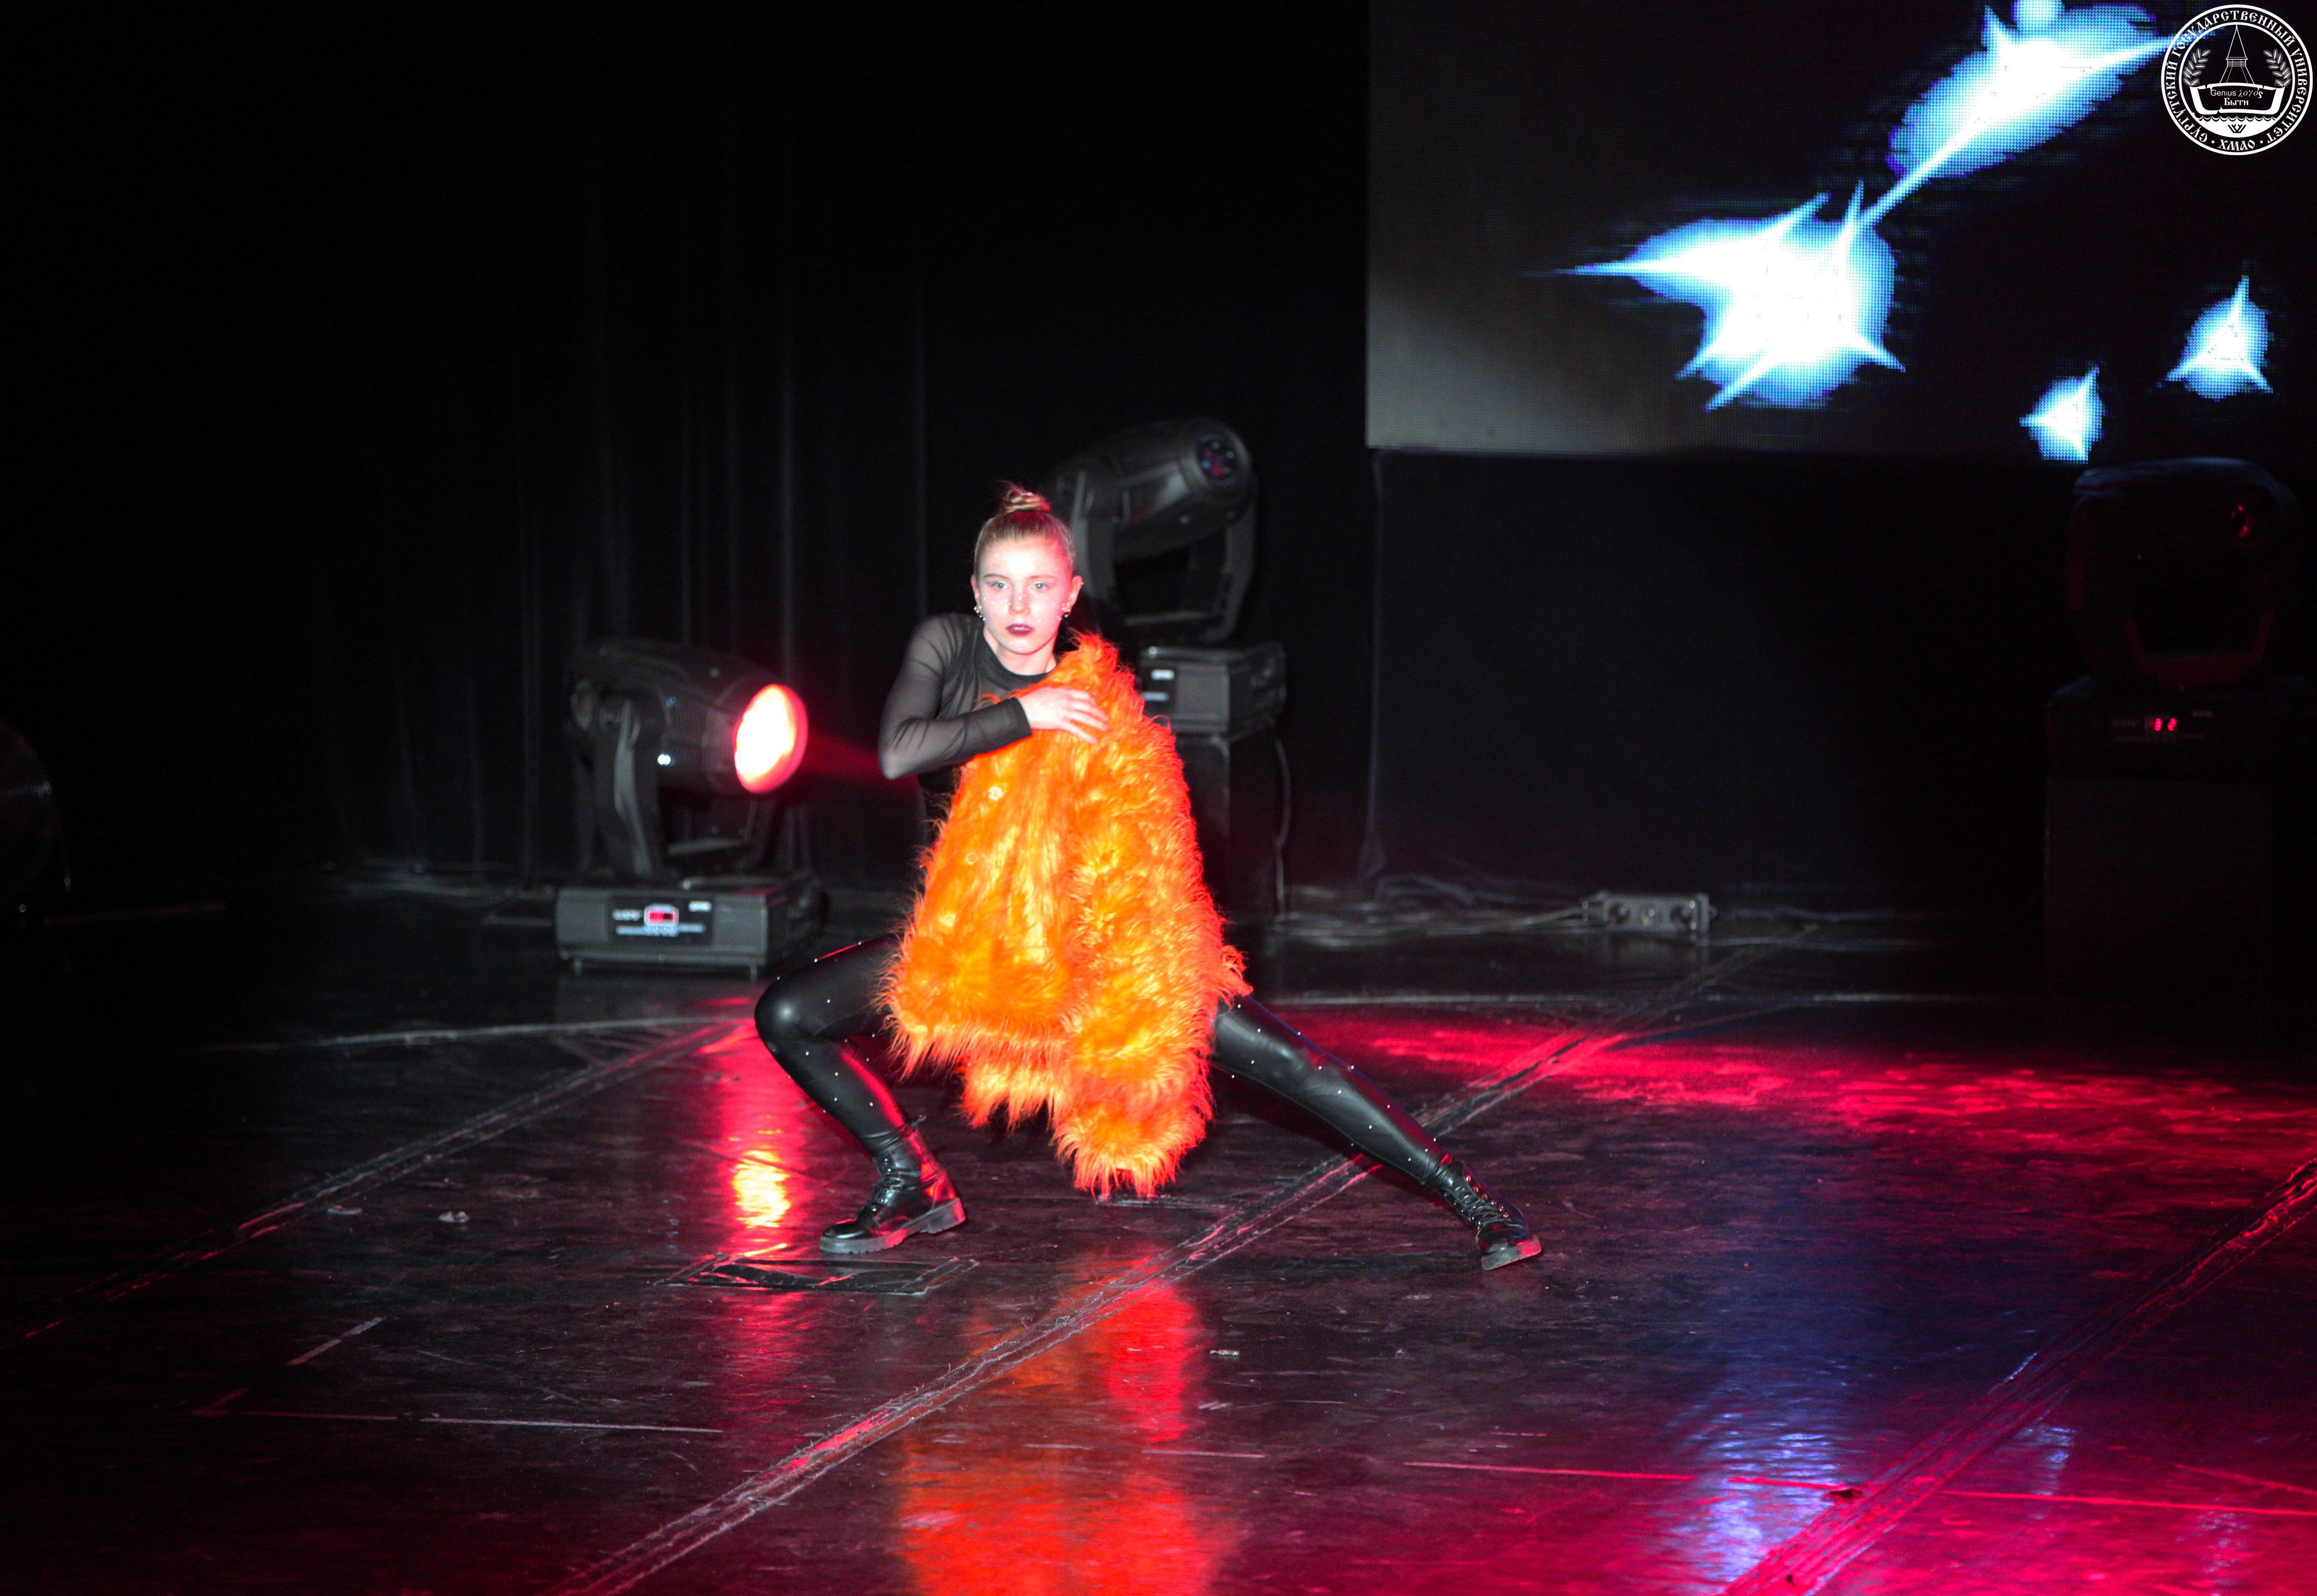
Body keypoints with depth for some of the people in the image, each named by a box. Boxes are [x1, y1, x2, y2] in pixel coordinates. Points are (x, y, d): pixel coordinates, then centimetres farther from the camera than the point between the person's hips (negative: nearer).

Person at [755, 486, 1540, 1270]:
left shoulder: (1096, 688, -7)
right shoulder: (947, 645, -6)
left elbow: (1147, 816, 2)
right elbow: (899, 753, -22)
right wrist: (1025, 715, -22)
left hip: (1091, 937, -2)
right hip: (967, 933, 2)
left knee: (1283, 1059, -14)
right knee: (787, 1015, -11)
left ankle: (1469, 1200, -11)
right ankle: (913, 1186, 9)